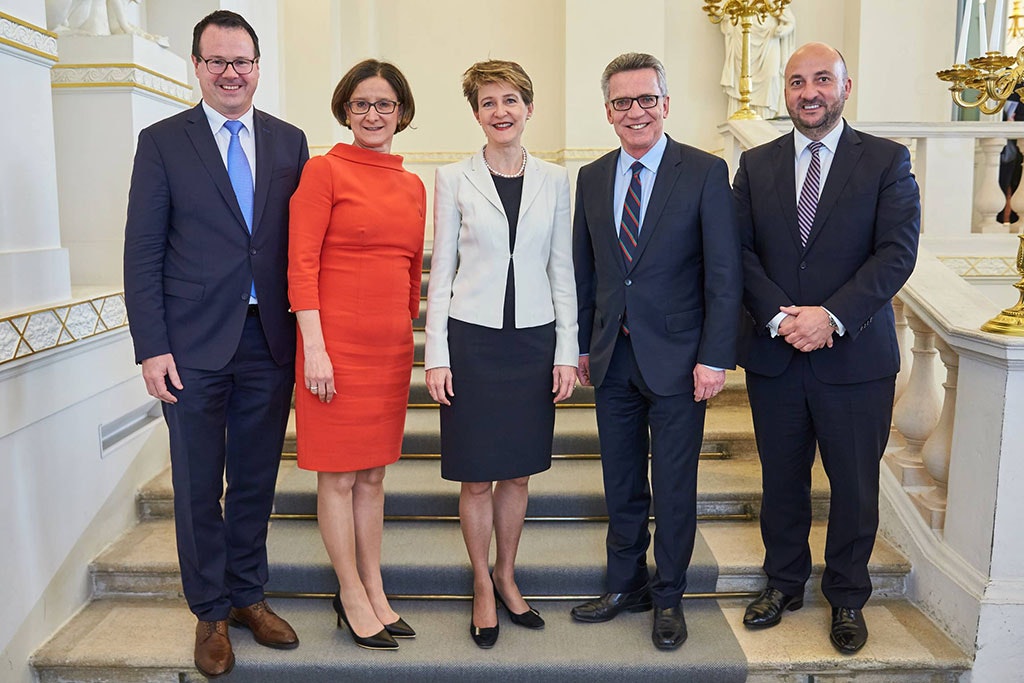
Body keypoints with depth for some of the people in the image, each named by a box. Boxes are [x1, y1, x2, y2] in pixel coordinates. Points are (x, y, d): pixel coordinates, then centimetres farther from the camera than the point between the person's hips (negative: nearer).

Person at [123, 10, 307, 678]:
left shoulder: (290, 141, 8)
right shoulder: (162, 142, 1)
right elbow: (143, 253, -2)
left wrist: (305, 330, 2)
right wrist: (152, 348, -9)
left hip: (270, 341, 2)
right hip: (194, 346, -2)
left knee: (256, 480, 13)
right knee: (198, 486, 9)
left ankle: (248, 595, 32)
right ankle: (211, 612, 27)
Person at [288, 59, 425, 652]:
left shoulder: (413, 186, 12)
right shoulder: (324, 170, -5)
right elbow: (301, 264, -10)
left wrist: (409, 336, 15)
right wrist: (314, 347, -16)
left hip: (392, 345, 6)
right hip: (337, 340, -5)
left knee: (373, 473, 14)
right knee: (338, 475, 6)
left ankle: (374, 593, 27)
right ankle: (352, 596, 21)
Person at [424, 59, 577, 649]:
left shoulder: (554, 179, 6)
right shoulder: (454, 180, 1)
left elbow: (562, 269, 7)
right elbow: (441, 270, 1)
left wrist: (567, 351, 2)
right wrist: (436, 356, -4)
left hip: (534, 339, 2)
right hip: (472, 338, -2)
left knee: (518, 471, 12)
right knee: (477, 477, 5)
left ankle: (507, 578, 31)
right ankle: (483, 586, 25)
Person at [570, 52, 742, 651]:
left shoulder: (706, 173, -6)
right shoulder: (592, 178, 7)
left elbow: (724, 275, -9)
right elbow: (585, 270, 12)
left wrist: (715, 358, -14)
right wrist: (583, 345, 9)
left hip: (677, 359, -4)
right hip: (614, 358, 4)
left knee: (675, 489, 8)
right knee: (622, 485, 15)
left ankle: (669, 597, 27)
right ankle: (626, 585, 34)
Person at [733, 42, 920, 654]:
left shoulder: (887, 161, 0)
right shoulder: (757, 165, 7)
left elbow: (897, 252, -9)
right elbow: (741, 252, 0)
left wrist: (832, 316, -19)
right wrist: (779, 316, -14)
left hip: (856, 356, -2)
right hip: (774, 353, 2)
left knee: (855, 484, 10)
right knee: (782, 479, 14)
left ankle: (848, 598, 31)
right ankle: (785, 582, 34)